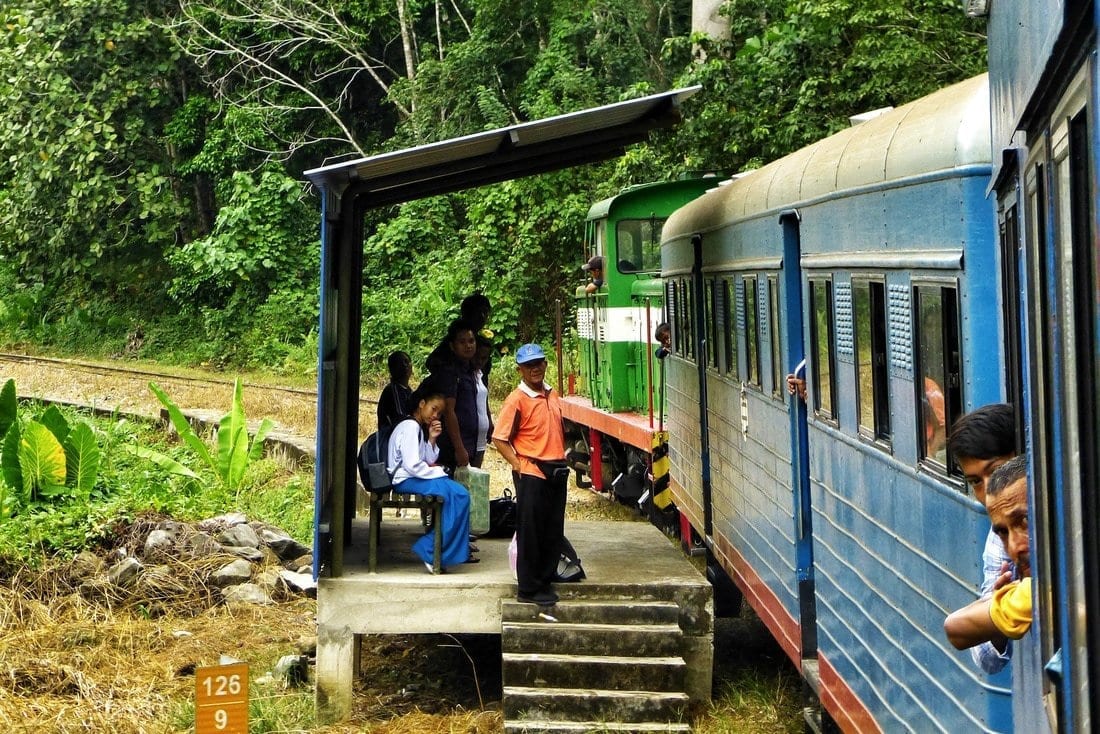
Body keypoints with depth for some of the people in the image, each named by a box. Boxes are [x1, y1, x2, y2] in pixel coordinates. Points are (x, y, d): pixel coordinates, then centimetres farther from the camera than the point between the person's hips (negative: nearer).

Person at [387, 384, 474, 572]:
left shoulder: (420, 428, 18)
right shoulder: (410, 427, -14)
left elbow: (429, 461, 15)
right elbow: (412, 465, -23)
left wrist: (432, 439, 2)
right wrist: (437, 472, -12)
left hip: (416, 477, 10)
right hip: (406, 480, -10)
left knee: (460, 492, 1)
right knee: (457, 494, -20)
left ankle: (459, 552, 2)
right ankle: (431, 552, -18)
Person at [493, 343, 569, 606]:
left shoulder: (551, 395, 10)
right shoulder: (517, 400, -11)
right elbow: (500, 439, -11)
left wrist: (561, 460, 12)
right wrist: (519, 466, -14)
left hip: (557, 471, 7)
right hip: (532, 474, -7)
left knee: (554, 532, 12)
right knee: (530, 532, 1)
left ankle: (546, 582, 24)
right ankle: (529, 589, 9)